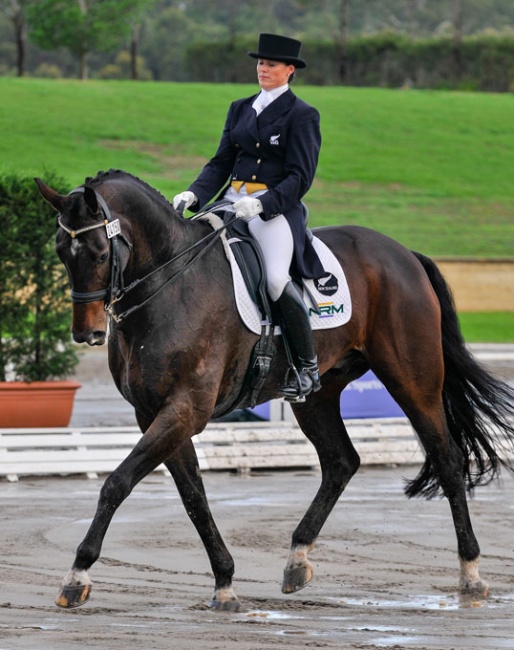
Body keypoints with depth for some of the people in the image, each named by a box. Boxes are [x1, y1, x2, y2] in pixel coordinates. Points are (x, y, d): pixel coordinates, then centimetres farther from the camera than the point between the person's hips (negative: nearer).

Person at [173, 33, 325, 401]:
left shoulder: (302, 115, -1)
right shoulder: (240, 109, 18)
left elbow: (300, 178, -8)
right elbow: (221, 163, 15)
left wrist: (261, 204, -22)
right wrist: (195, 194, -4)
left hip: (275, 208, -7)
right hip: (231, 203, 7)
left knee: (277, 280, -28)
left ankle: (309, 368, -15)